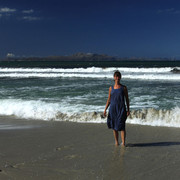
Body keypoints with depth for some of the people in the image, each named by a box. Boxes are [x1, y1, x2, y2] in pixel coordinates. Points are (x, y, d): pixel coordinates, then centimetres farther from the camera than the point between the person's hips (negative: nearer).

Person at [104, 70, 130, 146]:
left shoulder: (124, 88, 2)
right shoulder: (111, 88, 8)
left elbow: (127, 99, 6)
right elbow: (109, 100, 12)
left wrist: (128, 110, 1)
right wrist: (105, 109, 6)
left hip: (121, 109, -3)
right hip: (113, 108, 3)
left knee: (121, 126, -10)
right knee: (114, 126, 8)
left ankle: (123, 142, -6)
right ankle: (116, 142, 20)